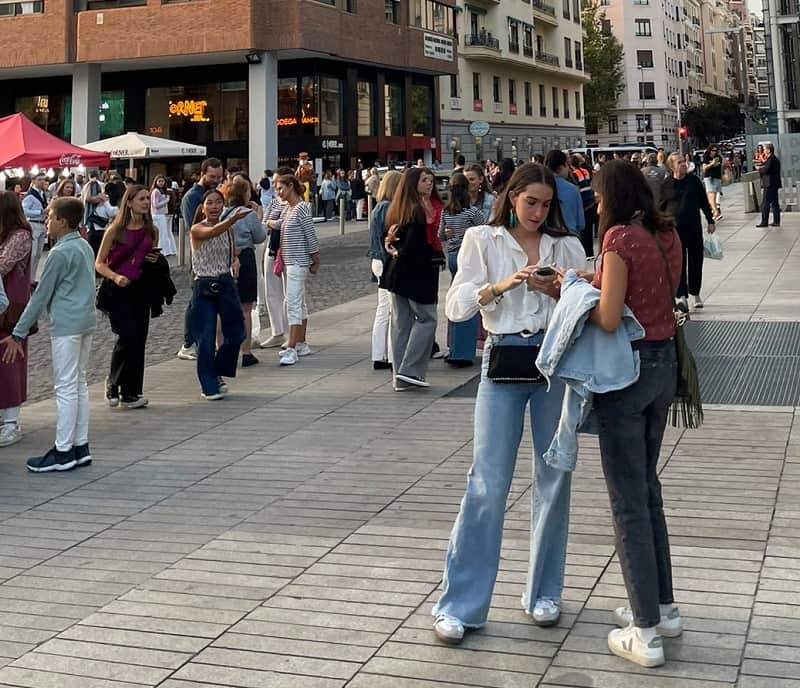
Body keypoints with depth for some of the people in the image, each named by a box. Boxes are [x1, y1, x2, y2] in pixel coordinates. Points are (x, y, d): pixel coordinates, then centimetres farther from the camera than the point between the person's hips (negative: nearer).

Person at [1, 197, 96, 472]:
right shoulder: (85, 246, 11)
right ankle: (80, 447, 17)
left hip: (65, 326, -9)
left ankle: (63, 452, 1)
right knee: (80, 384, 12)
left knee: (66, 388, -4)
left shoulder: (60, 253, -14)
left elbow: (41, 296, -12)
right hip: (86, 322, 9)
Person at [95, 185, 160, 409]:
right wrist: (115, 276, -21)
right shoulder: (115, 230, -4)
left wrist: (156, 260, 1)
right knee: (128, 335, -16)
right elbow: (99, 263, -3)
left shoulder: (152, 230, 9)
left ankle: (131, 393, 13)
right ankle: (113, 382, 6)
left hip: (140, 290, 5)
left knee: (139, 341, 4)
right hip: (117, 290, -5)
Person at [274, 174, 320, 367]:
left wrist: (315, 261, -9)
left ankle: (291, 349, -13)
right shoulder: (286, 209, 13)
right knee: (299, 303, 14)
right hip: (289, 262, 9)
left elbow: (311, 236, -12)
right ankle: (301, 344, 22)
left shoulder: (302, 208, -14)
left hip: (299, 262, -9)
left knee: (293, 304, -12)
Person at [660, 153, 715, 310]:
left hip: (694, 227, 3)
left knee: (696, 261, 8)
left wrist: (710, 221, 11)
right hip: (675, 229, -3)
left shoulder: (693, 181, 5)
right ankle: (682, 296, -4)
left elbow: (704, 202, 12)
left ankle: (695, 294, 21)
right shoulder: (666, 184, -1)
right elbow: (661, 207, 6)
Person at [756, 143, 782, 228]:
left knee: (765, 204, -7)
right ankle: (777, 221, 16)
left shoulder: (771, 159, -15)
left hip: (769, 185, -10)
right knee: (774, 203, 13)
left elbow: (766, 169, -24)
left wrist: (759, 169, -7)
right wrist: (763, 162, 9)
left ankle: (764, 222, -7)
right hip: (774, 184, 10)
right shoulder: (775, 159, 16)